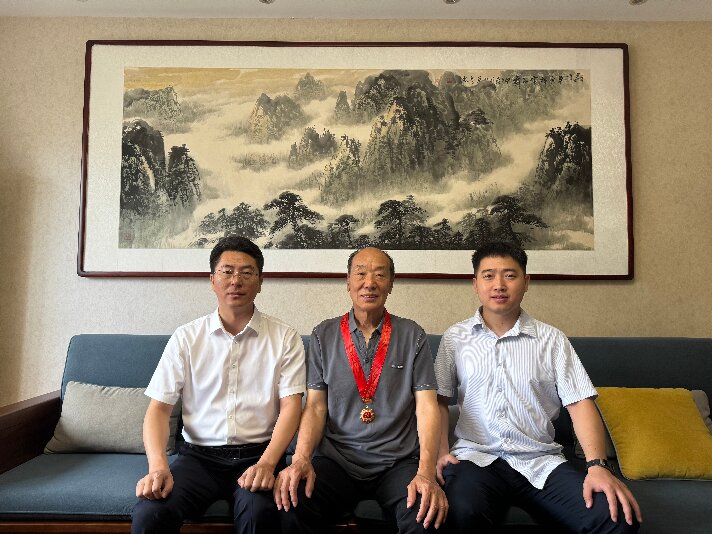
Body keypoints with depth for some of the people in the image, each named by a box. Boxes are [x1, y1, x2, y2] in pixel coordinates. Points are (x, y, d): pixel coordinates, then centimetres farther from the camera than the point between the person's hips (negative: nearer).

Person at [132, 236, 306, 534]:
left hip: (258, 453, 0)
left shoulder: (284, 338, 1)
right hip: (198, 454, 1)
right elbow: (159, 408, 2)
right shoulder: (186, 338, 4)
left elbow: (290, 406, -4)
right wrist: (158, 466, -15)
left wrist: (266, 463, -19)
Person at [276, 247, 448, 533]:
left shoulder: (412, 335, 3)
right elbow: (315, 406, 2)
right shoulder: (323, 335, 6)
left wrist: (426, 472, -18)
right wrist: (301, 459, -16)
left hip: (398, 461, 0)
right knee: (293, 506, -27)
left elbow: (427, 406, -3)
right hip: (336, 459, 1)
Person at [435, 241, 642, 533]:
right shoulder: (455, 337, 8)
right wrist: (440, 452, -8)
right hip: (475, 457, -2)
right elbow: (439, 400, 7)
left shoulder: (551, 339, 8)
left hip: (541, 461, 3)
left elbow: (580, 402, 2)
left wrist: (598, 465, -12)